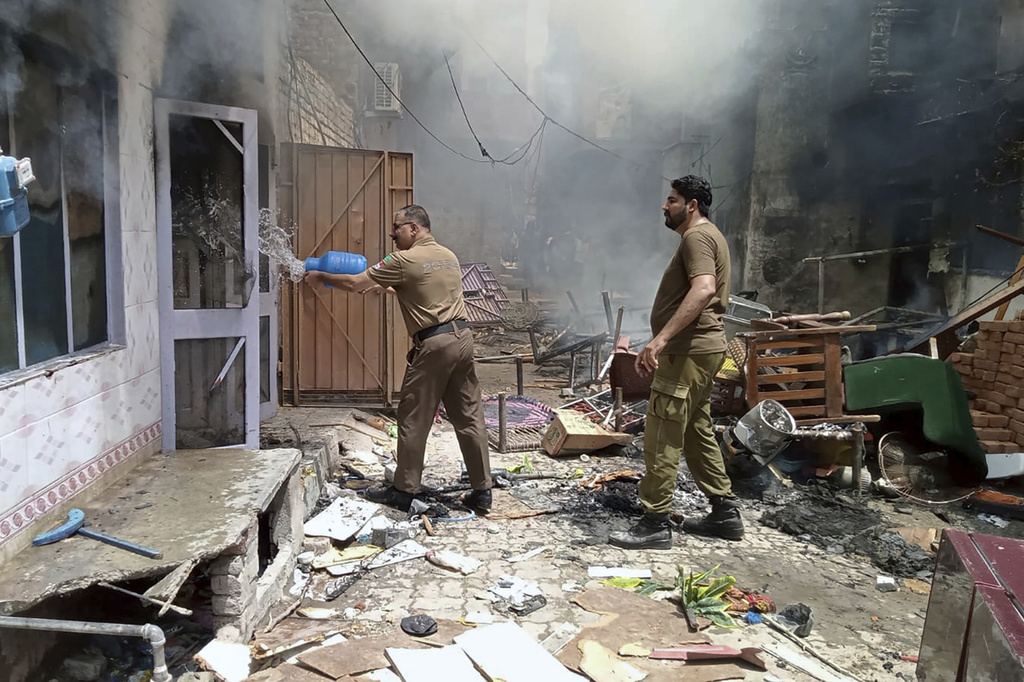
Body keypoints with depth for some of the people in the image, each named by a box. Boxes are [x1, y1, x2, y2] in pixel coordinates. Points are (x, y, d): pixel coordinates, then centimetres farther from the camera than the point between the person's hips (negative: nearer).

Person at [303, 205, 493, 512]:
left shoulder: (405, 260, -7)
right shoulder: (449, 256, 16)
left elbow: (354, 283, -3)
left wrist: (320, 277, 13)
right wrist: (385, 287, 28)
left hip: (434, 345, -7)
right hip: (463, 337, 7)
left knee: (413, 420, 5)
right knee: (469, 417, 9)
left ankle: (404, 490, 15)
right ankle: (482, 490, 14)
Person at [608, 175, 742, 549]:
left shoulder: (697, 236, -12)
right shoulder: (708, 235, 22)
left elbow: (703, 289, -29)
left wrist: (661, 338, -35)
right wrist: (666, 339, 26)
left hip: (689, 351, -11)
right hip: (700, 349, 11)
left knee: (662, 437, -7)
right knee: (697, 432, 17)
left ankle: (655, 524, 0)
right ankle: (725, 512, 24)